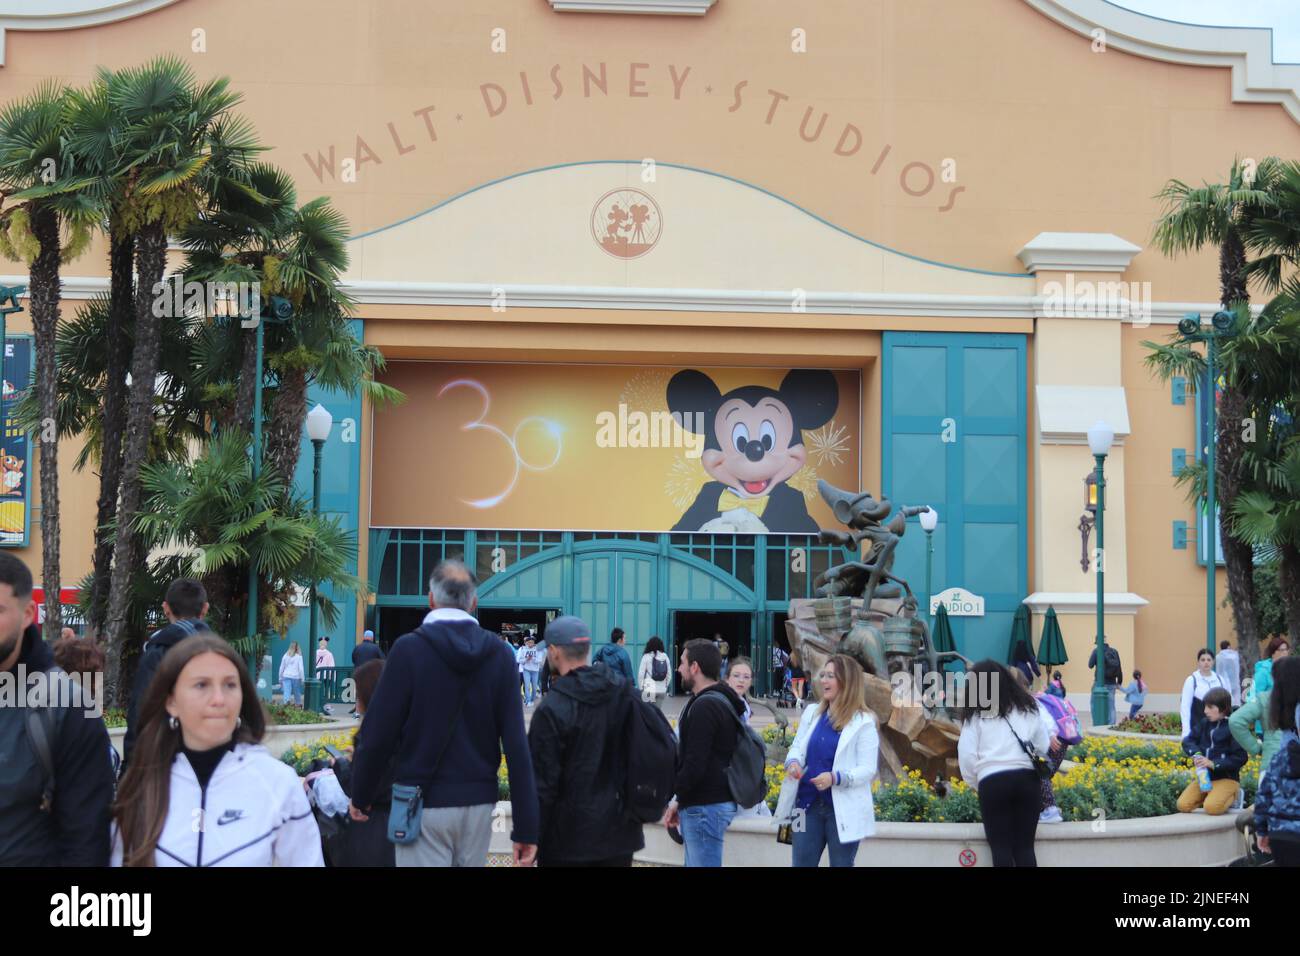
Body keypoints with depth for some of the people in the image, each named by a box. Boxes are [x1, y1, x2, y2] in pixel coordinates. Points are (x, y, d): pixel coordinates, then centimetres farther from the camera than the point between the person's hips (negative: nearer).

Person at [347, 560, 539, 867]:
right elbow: (516, 744, -6)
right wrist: (526, 827, -4)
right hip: (479, 803, 3)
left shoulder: (409, 649, -9)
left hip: (424, 804, -3)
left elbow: (378, 735, -10)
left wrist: (361, 796, 7)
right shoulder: (499, 654, -1)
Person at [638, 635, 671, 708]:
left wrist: (640, 687, 5)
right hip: (662, 690, 3)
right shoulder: (665, 657, 5)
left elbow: (641, 674, -5)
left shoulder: (646, 657, -4)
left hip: (650, 689, -3)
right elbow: (669, 674, 7)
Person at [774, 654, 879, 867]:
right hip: (809, 804, 5)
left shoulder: (863, 722, -7)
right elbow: (797, 747, 14)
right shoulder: (812, 713, 9)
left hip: (843, 810, -5)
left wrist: (836, 778, -27)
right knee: (801, 863, 6)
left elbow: (868, 770, -12)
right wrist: (793, 762, -10)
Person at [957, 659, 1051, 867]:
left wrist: (975, 785, 15)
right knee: (1025, 847, 7)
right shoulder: (1029, 708, 17)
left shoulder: (976, 715, 8)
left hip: (992, 782, -2)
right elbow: (1043, 748, 13)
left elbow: (966, 756, 2)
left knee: (1001, 849, 2)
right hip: (1027, 779, 3)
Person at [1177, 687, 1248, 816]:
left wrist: (1214, 764, -21)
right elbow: (1188, 741, 7)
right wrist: (1196, 754, -15)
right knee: (1183, 805, -13)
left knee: (1212, 807, -30)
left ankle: (1232, 796, 2)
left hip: (1226, 778, -6)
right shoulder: (1205, 724, 8)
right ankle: (1210, 796, 12)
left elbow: (1240, 758, -14)